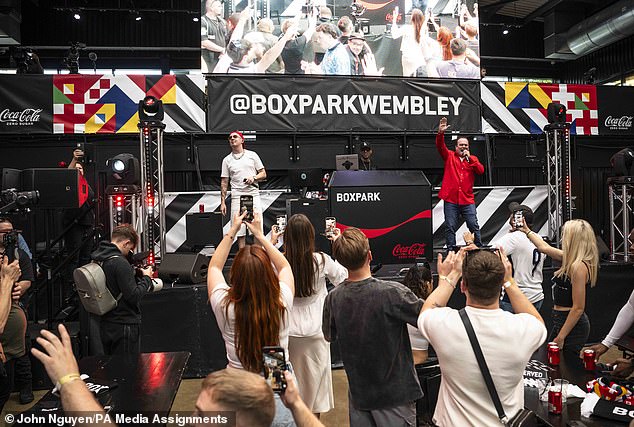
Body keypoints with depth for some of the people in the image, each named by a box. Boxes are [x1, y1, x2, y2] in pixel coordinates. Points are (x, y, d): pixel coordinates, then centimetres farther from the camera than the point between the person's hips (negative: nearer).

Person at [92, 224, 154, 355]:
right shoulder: (120, 263, -21)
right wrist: (147, 278, -7)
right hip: (124, 325, -9)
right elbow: (133, 296, -21)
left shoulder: (97, 259, 7)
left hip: (106, 325, 9)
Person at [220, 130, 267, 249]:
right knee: (240, 231, 0)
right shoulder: (227, 160, 12)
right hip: (237, 197, 1)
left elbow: (263, 174, 9)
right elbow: (224, 182, 11)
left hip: (253, 195, -1)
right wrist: (222, 202, 5)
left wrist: (253, 178, -11)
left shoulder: (252, 155, 10)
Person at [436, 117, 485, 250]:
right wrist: (440, 133, -25)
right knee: (450, 227, 1)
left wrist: (470, 158, -10)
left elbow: (481, 171, -2)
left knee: (474, 226, 1)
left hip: (467, 200, 1)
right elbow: (440, 146, -8)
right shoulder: (449, 156, 8)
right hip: (451, 200, -1)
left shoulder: (473, 159, 13)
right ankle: (451, 251, 7)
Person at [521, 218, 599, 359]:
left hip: (572, 326, -9)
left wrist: (560, 337, -19)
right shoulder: (571, 260, 7)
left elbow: (578, 308, -20)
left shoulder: (579, 266, -19)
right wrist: (527, 231, 34)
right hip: (561, 320, 9)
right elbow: (544, 248, 24)